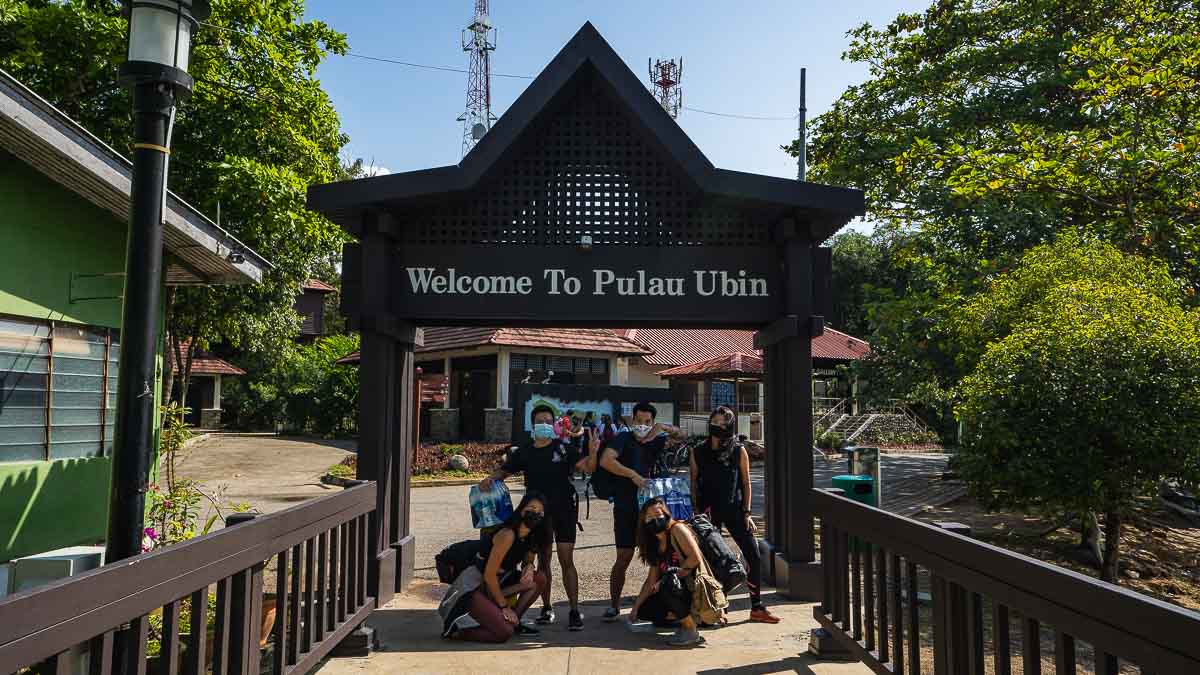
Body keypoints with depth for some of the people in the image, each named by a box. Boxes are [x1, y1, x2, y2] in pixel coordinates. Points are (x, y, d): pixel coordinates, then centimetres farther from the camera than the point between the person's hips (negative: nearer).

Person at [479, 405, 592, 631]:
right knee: (543, 560, 12)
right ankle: (546, 608, 26)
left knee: (566, 561, -6)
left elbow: (586, 464, -11)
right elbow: (504, 470, 9)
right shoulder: (524, 452, 4)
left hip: (564, 510, -3)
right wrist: (490, 478, -10)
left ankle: (574, 611, -1)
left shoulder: (564, 448, -3)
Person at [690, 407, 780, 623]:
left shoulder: (739, 451, -1)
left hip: (734, 510, 1)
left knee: (754, 557, -2)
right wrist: (697, 514, 1)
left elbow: (746, 483, 4)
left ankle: (757, 607, 11)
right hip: (709, 513, 0)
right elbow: (694, 486, 6)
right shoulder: (698, 453, 0)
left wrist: (746, 513, -1)